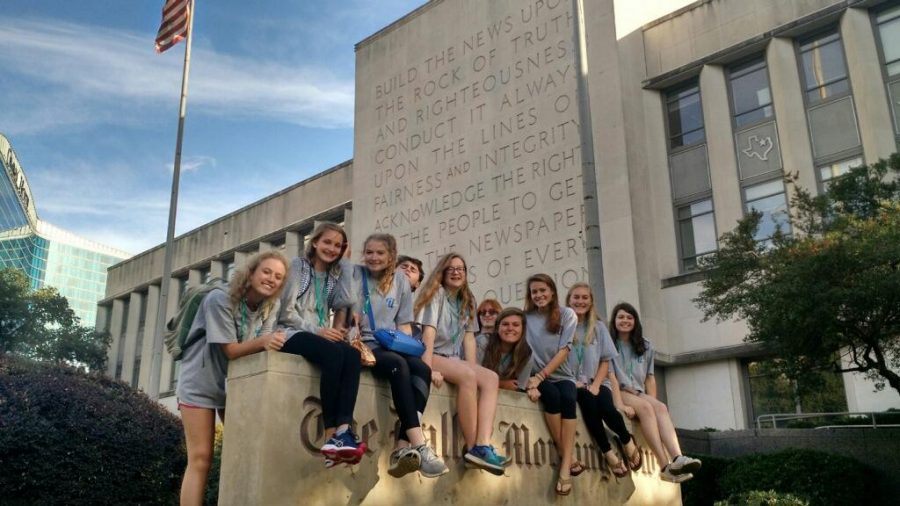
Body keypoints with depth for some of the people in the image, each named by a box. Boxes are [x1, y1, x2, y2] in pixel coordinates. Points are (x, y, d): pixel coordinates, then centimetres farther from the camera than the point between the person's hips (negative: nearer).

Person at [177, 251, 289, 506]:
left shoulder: (270, 307, -5)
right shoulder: (219, 299, -22)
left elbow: (265, 345, -9)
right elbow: (231, 350, -25)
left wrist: (274, 342, -31)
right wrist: (263, 341, -41)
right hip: (200, 383, -5)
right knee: (200, 459, -7)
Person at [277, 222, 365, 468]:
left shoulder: (337, 274, 19)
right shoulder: (297, 265, 3)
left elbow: (340, 309, 14)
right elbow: (286, 312, -5)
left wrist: (336, 330, -9)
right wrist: (317, 331, -16)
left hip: (322, 336, 5)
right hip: (293, 334, -5)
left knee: (352, 355, -30)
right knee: (335, 354, -36)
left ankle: (343, 431, -42)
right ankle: (331, 434, -33)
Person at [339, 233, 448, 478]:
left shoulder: (400, 281, 13)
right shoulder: (354, 276, 3)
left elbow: (404, 324, 13)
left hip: (391, 346, 4)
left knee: (422, 369, -30)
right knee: (398, 365, -35)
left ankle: (403, 449, -36)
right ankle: (419, 446, -42)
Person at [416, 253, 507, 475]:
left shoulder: (467, 301, 17)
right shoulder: (437, 292, -3)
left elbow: (469, 338, 8)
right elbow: (429, 332, -15)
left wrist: (474, 369, -6)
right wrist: (428, 369, -27)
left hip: (453, 359, 7)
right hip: (431, 356, -7)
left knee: (491, 378, -19)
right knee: (467, 376, -33)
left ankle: (483, 446, -34)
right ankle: (472, 447, -27)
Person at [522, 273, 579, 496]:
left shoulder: (567, 315, 2)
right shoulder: (526, 318, 4)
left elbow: (564, 351, -7)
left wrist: (541, 376, -17)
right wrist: (531, 380, -20)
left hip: (561, 375, 0)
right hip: (537, 376, 0)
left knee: (568, 399, -31)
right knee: (552, 395, -32)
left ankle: (565, 466, -34)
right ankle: (567, 458, -21)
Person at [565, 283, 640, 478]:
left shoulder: (598, 327, 9)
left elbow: (605, 361, 7)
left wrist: (596, 385, -8)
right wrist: (572, 382, -15)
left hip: (597, 382, 2)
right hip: (573, 383, -2)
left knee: (607, 409, -28)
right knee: (588, 401, -34)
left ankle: (627, 441, 2)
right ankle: (608, 453, -21)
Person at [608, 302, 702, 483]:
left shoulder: (645, 346, 19)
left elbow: (650, 378, 13)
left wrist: (653, 403, -4)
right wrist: (620, 404, -20)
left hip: (638, 394, 5)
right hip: (617, 393, -5)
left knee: (661, 408, -28)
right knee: (645, 407, -33)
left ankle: (678, 459, -49)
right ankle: (666, 466, -42)